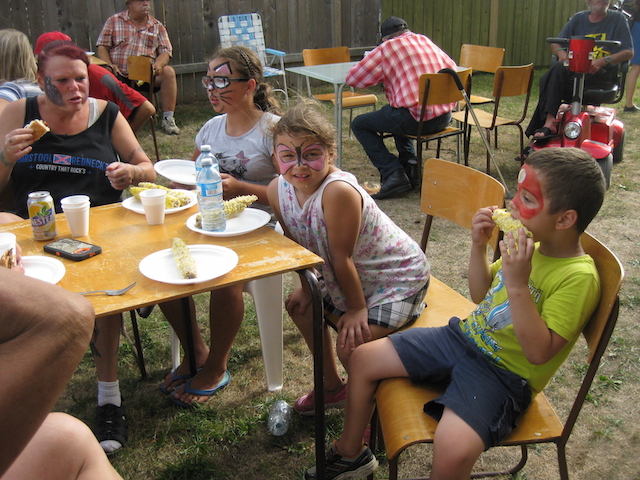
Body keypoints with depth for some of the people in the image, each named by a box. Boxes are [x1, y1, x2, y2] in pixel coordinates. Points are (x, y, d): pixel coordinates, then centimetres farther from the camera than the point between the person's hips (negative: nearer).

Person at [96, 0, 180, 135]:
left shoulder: (157, 26, 14)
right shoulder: (114, 21, 10)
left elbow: (165, 51, 8)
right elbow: (102, 47, 7)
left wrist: (158, 64, -16)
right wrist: (109, 65, -14)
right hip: (119, 75, -1)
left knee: (168, 71, -26)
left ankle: (168, 119, -22)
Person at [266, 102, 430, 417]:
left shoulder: (338, 191, -37)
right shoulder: (278, 190, -13)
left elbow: (342, 258, -26)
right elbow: (299, 244, 4)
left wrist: (357, 309, -19)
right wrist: (308, 287, 4)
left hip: (398, 277, -9)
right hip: (353, 275, 9)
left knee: (351, 341, -19)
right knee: (301, 306, 17)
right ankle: (332, 387, 37)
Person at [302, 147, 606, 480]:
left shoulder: (579, 277, -22)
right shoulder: (531, 243, 1)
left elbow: (539, 352, -27)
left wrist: (517, 285, -32)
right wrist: (479, 246, -3)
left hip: (502, 373, -8)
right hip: (464, 337, 8)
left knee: (453, 451, -33)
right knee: (364, 358, 8)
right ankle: (350, 451, 28)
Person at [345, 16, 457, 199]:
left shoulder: (387, 48, -2)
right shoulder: (427, 41, 16)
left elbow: (352, 78, 0)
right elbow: (452, 68, 26)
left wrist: (382, 75, 18)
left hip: (416, 118, -7)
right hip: (445, 119, 7)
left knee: (359, 124, 10)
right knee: (398, 115, 36)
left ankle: (392, 173, -3)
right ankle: (410, 165, 22)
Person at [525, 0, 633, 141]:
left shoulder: (618, 19, 10)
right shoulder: (578, 18, 18)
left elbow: (629, 52, 2)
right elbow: (555, 44, 18)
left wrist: (603, 61, -15)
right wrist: (562, 53, -7)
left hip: (601, 73, -3)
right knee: (558, 68, -34)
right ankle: (549, 122, -44)